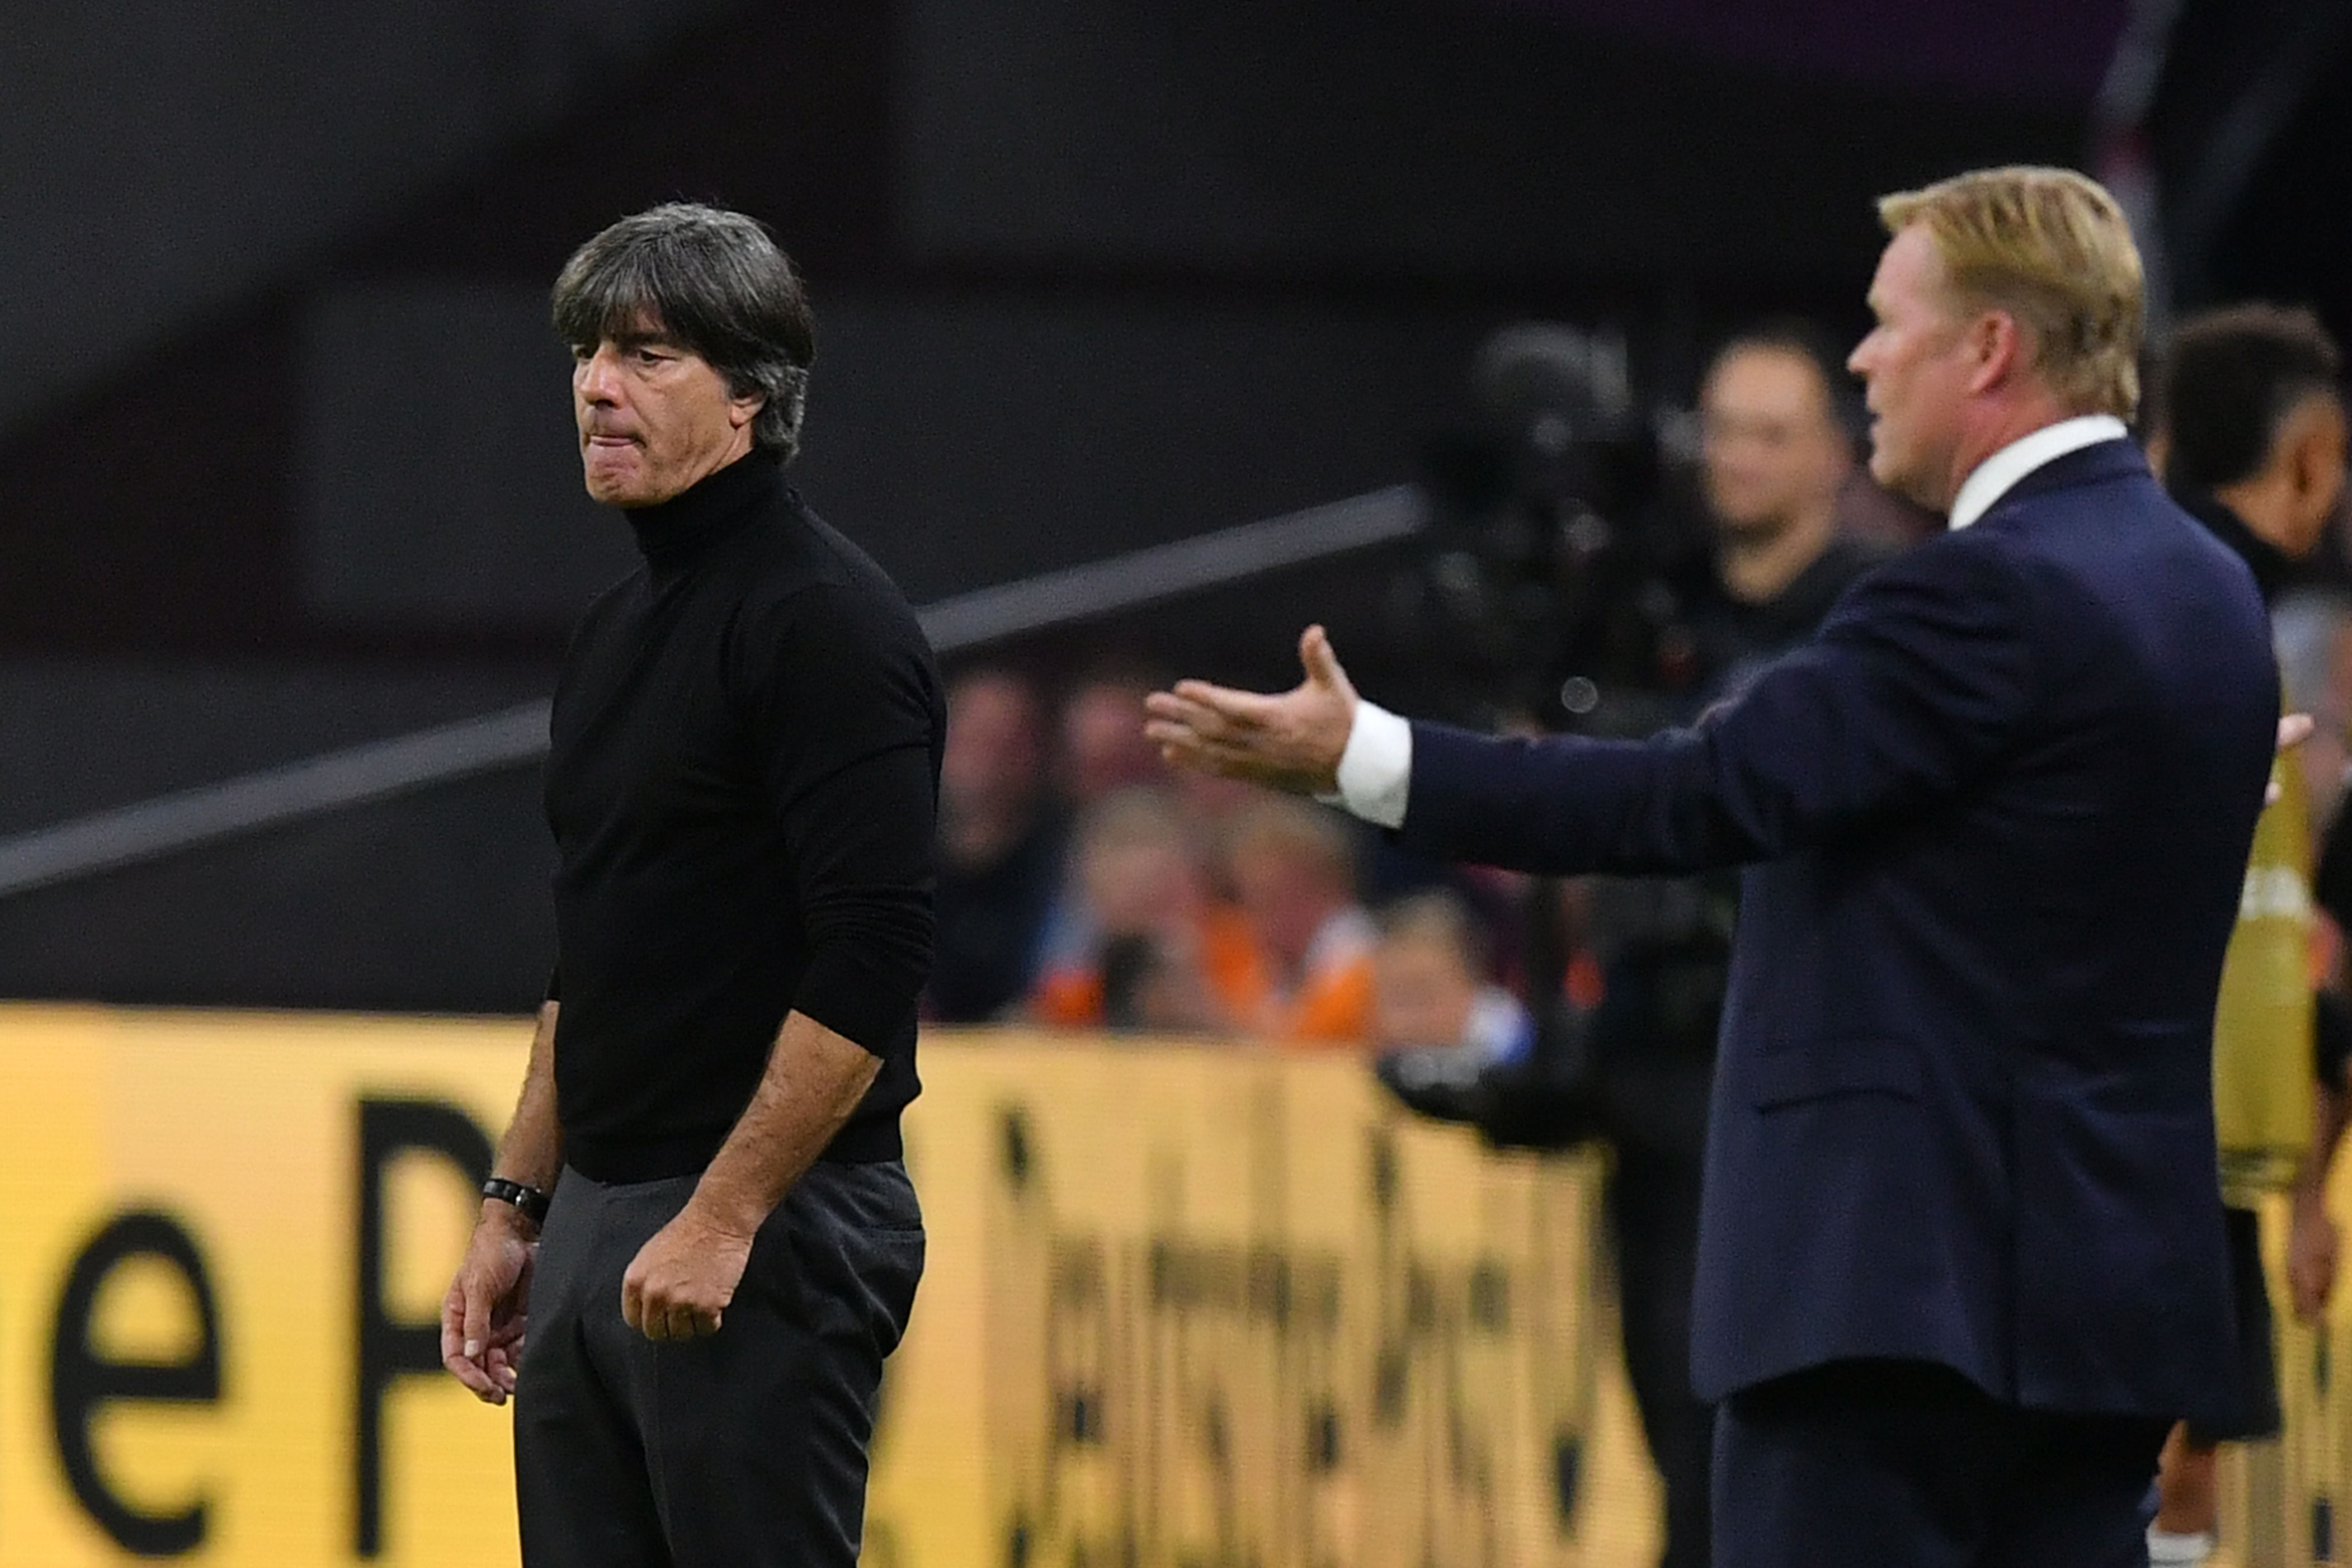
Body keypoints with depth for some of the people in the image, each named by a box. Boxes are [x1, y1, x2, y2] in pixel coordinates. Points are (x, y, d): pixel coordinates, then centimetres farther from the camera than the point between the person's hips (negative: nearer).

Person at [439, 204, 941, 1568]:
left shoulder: (825, 622, -13)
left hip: (768, 1239, -9)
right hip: (599, 1225, 9)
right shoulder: (623, 627, 16)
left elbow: (870, 968, -19)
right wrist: (517, 1208, 18)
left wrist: (725, 1219, -21)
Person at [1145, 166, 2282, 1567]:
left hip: (1911, 1278, -9)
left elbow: (1709, 796, -19)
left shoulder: (1999, 592, -16)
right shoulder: (2205, 589, 13)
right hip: (2115, 1281, 9)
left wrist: (1359, 760, -16)